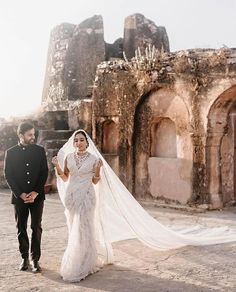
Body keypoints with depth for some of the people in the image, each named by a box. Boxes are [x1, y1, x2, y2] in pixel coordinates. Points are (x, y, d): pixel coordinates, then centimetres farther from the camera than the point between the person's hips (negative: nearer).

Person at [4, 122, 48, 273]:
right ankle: (25, 258, 19)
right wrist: (21, 194, -10)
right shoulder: (10, 153, 2)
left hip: (37, 196, 0)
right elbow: (8, 176, -1)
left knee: (37, 228, 0)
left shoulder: (40, 150, 4)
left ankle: (36, 259, 8)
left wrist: (35, 192, -10)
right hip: (19, 197, 0)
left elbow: (44, 173, 1)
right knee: (21, 228, 7)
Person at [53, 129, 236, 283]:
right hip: (71, 197, 4)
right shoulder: (67, 157, 4)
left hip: (86, 197, -4)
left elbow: (95, 182, -1)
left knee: (82, 230, -5)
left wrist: (98, 170, -19)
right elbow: (64, 179, 6)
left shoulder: (93, 158, -4)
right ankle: (91, 257, 36)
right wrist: (57, 167, -9)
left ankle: (78, 267, 7)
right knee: (75, 230, 14)